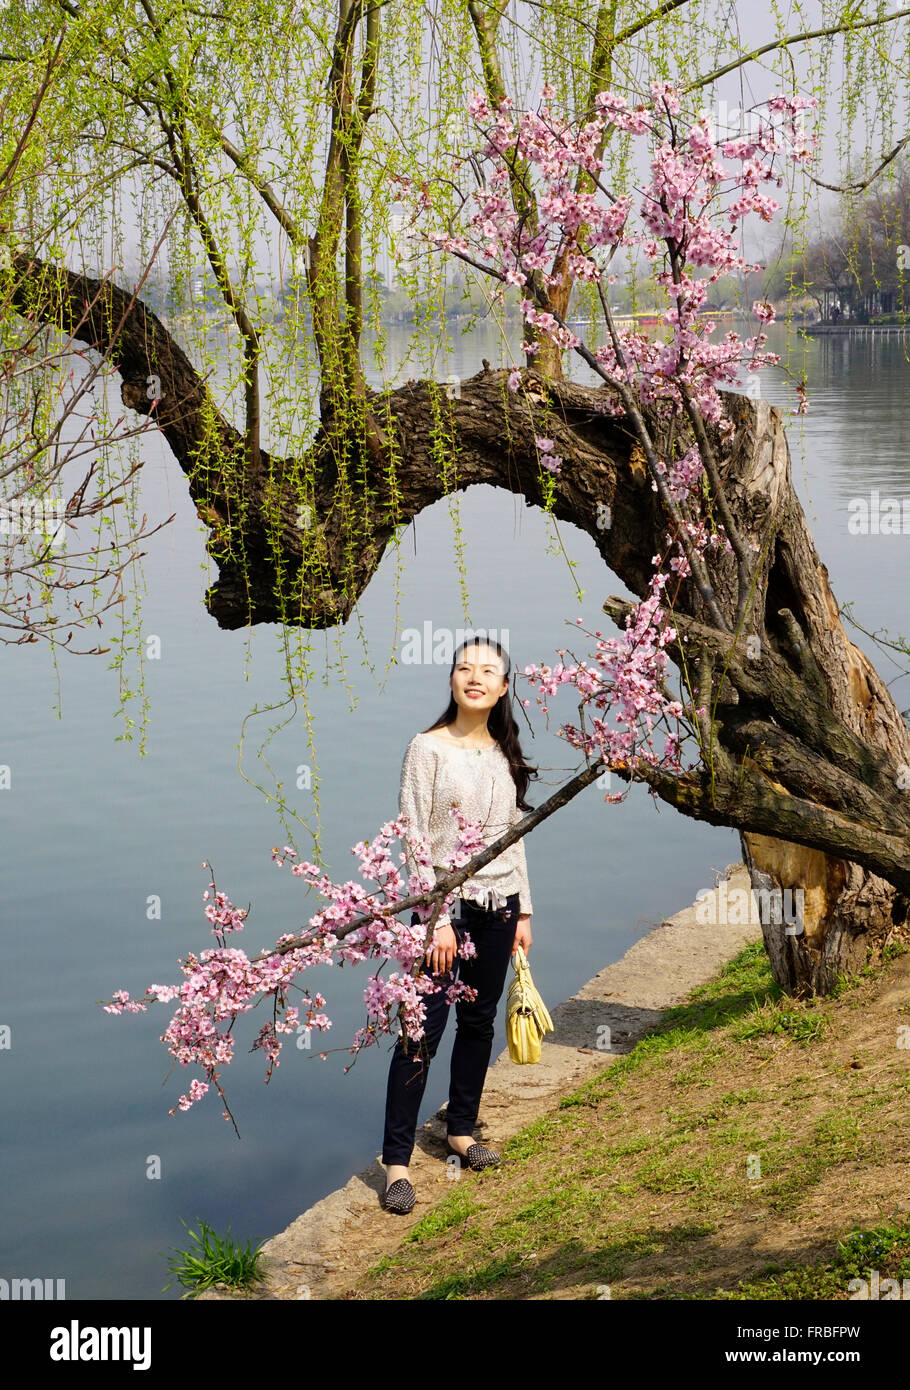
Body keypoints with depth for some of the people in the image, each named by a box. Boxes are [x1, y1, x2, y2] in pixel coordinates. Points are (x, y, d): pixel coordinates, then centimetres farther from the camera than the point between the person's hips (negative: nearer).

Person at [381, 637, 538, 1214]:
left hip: (499, 906, 6)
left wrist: (523, 912, 11)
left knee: (479, 1022, 14)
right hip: (446, 904, -6)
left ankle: (461, 1130, 30)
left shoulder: (505, 755, 9)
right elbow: (415, 841, -12)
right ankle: (397, 1161, -1)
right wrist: (437, 920, -17)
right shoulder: (428, 749, -8)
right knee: (423, 1031, -7)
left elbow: (514, 839, 14)